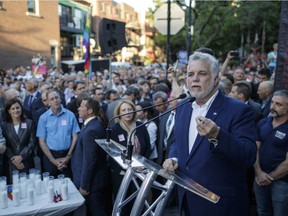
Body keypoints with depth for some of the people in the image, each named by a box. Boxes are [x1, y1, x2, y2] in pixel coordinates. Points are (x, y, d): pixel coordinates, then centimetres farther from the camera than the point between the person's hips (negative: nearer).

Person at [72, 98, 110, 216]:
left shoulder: (91, 130, -27)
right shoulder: (96, 123, 3)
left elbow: (89, 160, -26)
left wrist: (84, 185, -19)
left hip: (92, 181, -9)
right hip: (96, 177, 9)